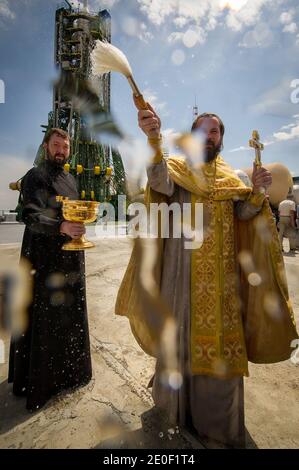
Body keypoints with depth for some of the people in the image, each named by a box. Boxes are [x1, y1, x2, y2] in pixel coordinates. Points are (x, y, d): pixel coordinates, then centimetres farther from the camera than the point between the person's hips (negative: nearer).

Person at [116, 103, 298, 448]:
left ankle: (218, 414, 34)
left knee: (223, 334, 10)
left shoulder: (230, 175, 16)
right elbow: (160, 181, -21)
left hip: (222, 270, 4)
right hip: (184, 267, -4)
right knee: (183, 328, 6)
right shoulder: (177, 166, 3)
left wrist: (257, 192, -15)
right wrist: (154, 139, -38)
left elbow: (244, 213, 4)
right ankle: (179, 400, 31)